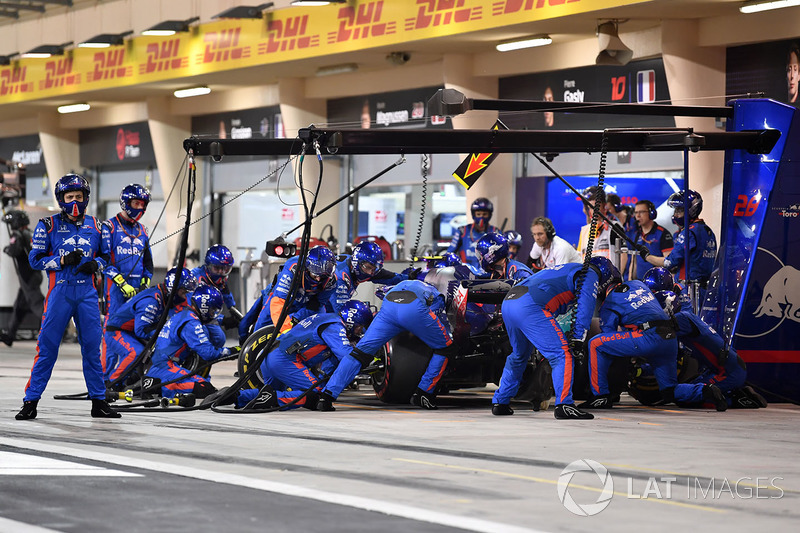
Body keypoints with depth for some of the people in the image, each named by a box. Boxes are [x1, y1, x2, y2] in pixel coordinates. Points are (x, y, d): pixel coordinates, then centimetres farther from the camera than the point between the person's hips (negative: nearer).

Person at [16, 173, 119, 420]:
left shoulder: (95, 226, 10)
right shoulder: (48, 225, 1)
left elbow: (106, 256, 18)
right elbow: (35, 259, 0)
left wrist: (95, 264, -4)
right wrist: (63, 261, -14)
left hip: (87, 294, 3)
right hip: (59, 293, -3)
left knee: (92, 347, 5)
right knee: (47, 346, -4)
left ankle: (99, 402, 13)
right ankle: (31, 402, 2)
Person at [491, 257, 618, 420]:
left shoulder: (569, 270, 37)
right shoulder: (589, 275, 10)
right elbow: (584, 307, -6)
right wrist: (578, 339, -9)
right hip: (530, 307, -9)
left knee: (518, 356, 27)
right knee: (563, 355, -8)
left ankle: (499, 402, 32)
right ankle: (564, 405, -18)